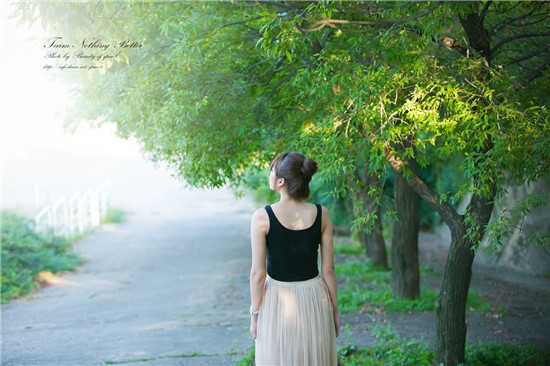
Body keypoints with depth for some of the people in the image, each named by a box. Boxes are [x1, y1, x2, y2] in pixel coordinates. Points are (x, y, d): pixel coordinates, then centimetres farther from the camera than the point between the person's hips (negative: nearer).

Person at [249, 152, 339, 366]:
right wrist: (334, 310, 8)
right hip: (314, 299, 2)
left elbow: (258, 273, -11)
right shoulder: (321, 215, -7)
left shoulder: (262, 218, -14)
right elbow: (328, 270, -3)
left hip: (277, 302, -2)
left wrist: (255, 314, 0)